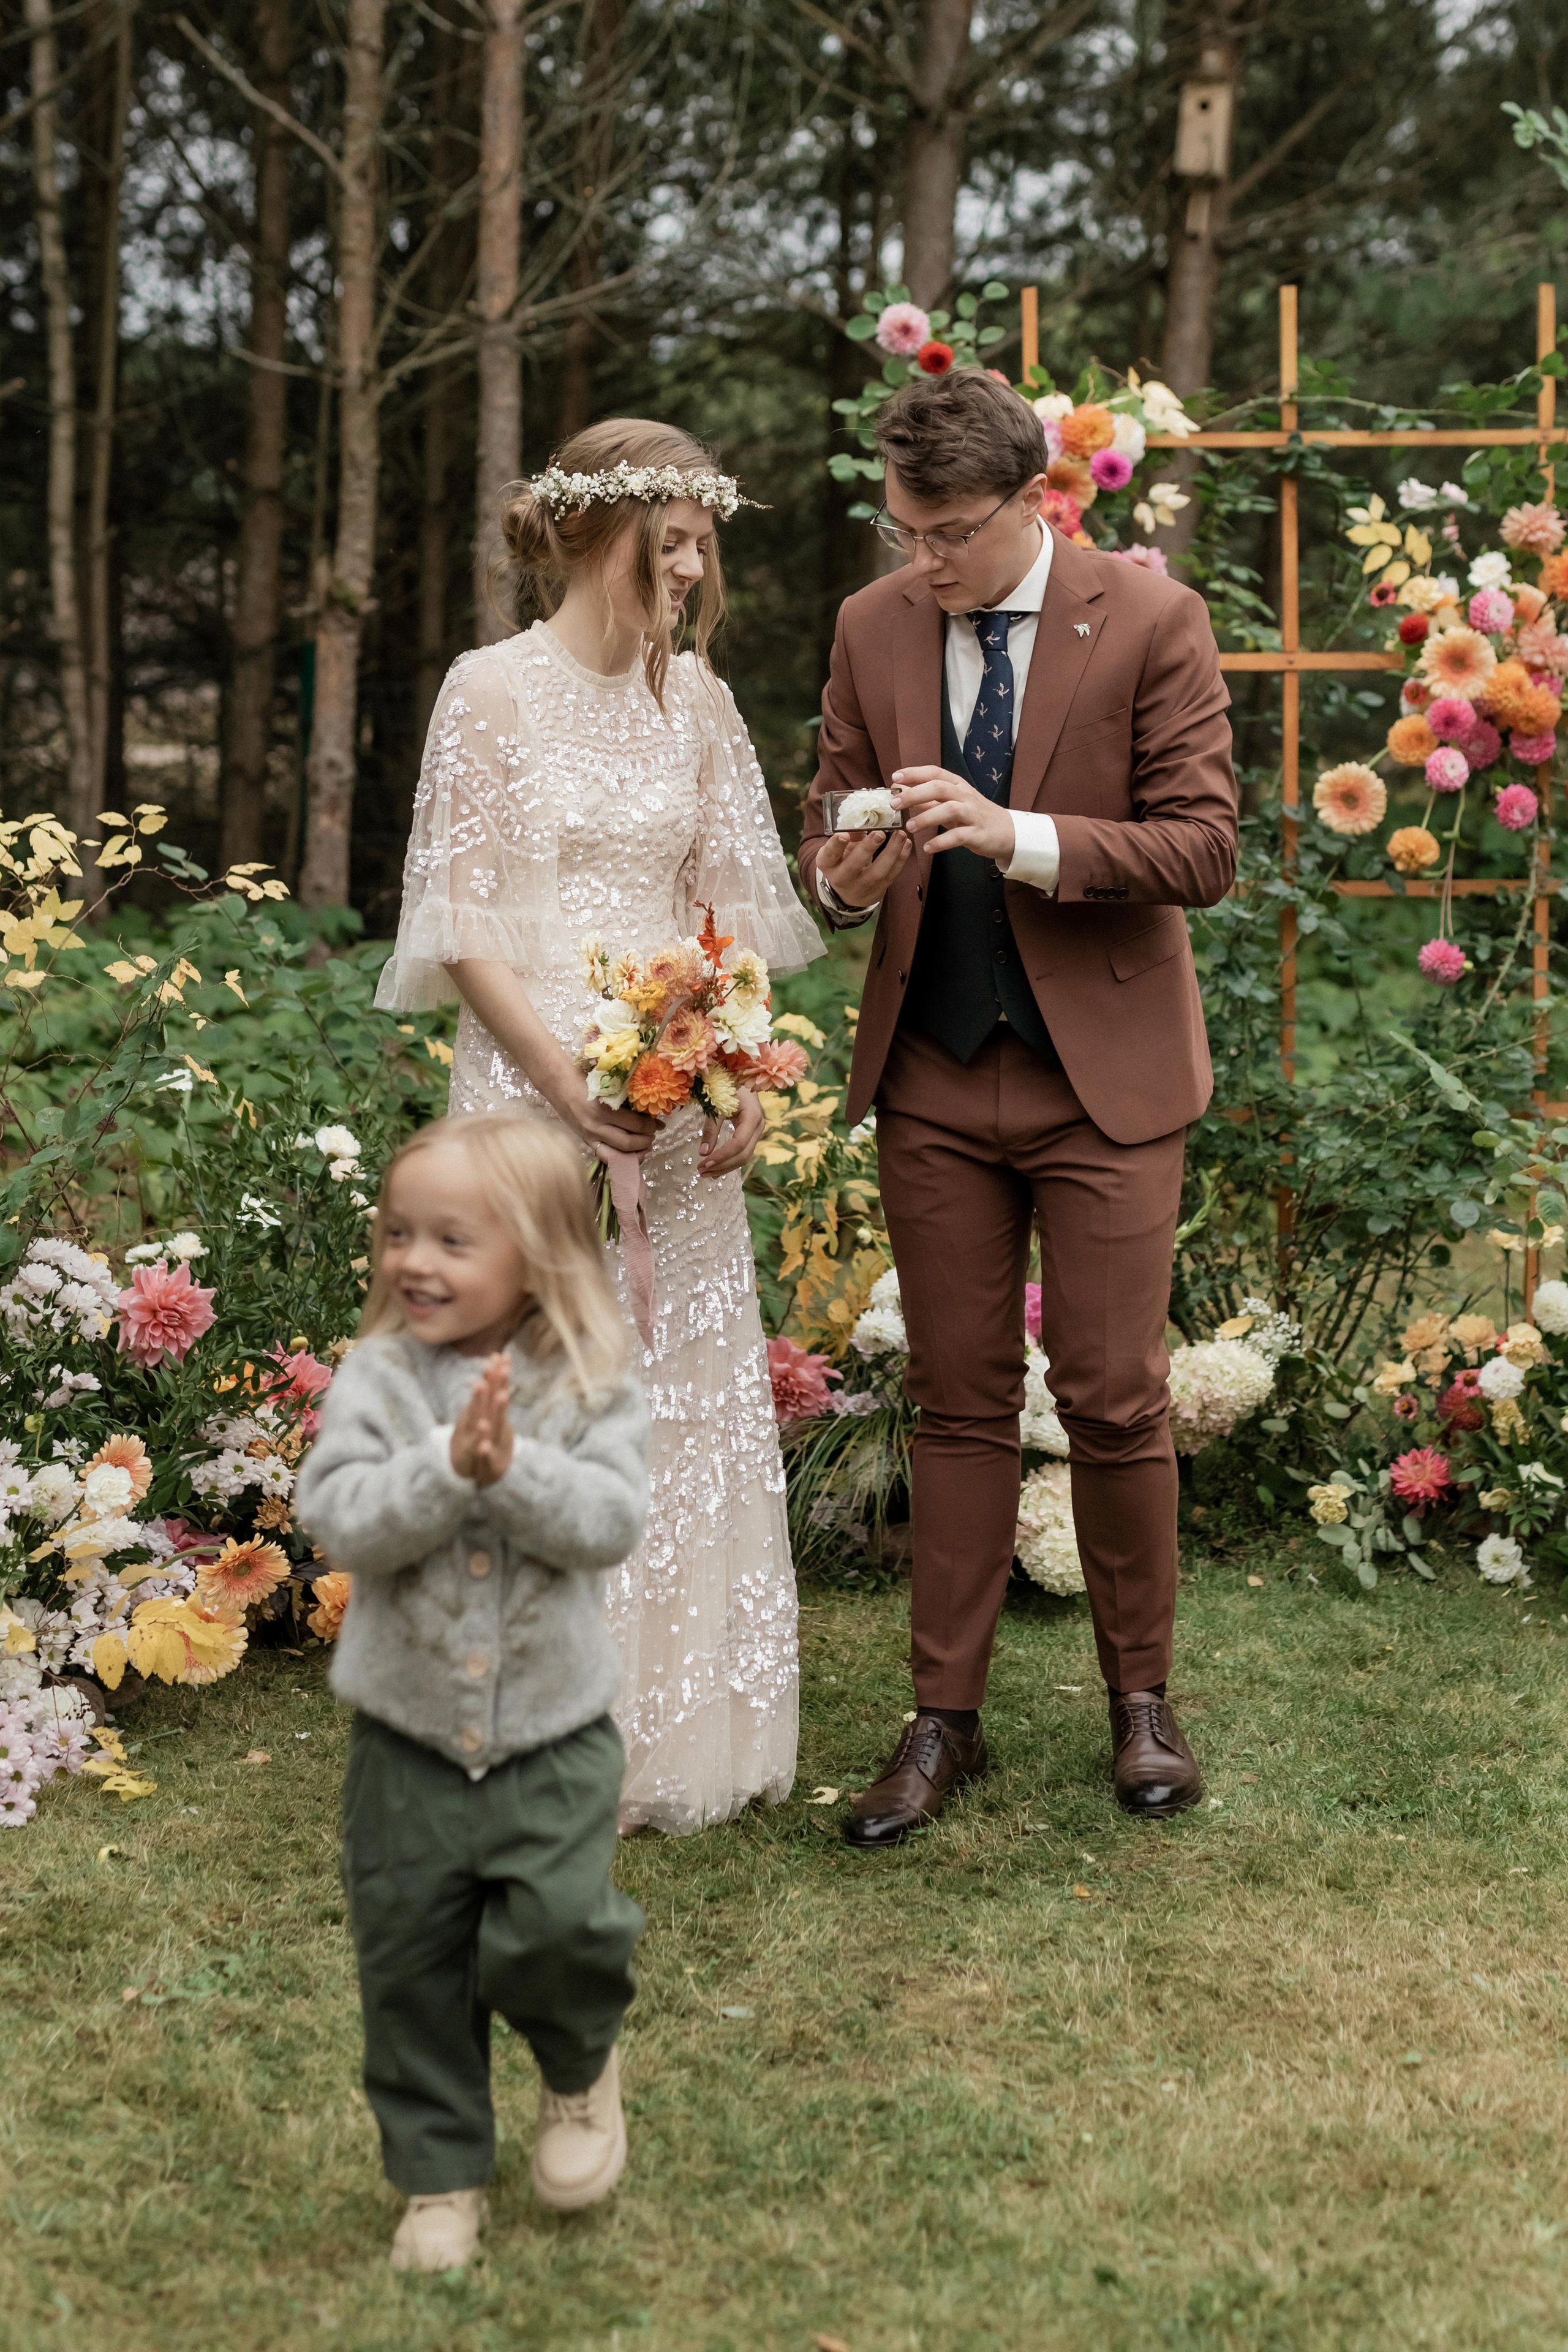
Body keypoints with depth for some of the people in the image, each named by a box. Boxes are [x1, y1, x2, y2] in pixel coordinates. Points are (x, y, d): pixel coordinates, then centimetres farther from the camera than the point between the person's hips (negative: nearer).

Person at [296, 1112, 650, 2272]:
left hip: (555, 1734, -2)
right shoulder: (377, 1379, -6)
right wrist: (447, 1465, -30)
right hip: (407, 1735, 2)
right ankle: (441, 2173, 31)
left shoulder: (592, 1385, -6)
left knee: (555, 1929, -14)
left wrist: (511, 1468, -30)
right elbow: (340, 1518, -17)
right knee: (411, 1964, 10)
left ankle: (583, 2066, 21)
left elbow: (612, 1519, -17)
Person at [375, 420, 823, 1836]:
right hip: (536, 1078, -5)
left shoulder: (697, 698, 11)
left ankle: (684, 1722, 20)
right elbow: (457, 919, -5)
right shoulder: (494, 689, -3)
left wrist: (744, 1079, -3)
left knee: (693, 1393, 8)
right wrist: (562, 1070, -16)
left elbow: (734, 909, 11)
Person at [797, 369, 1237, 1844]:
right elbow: (829, 826, 10)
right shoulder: (872, 629, 5)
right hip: (933, 1072, 3)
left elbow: (1204, 846, -11)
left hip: (1103, 1073, -3)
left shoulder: (1151, 622, -7)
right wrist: (843, 876, -15)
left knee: (1114, 1398, 1)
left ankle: (1140, 1697, 21)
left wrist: (1016, 836, -24)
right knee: (958, 1400, 8)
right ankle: (945, 1719, 17)